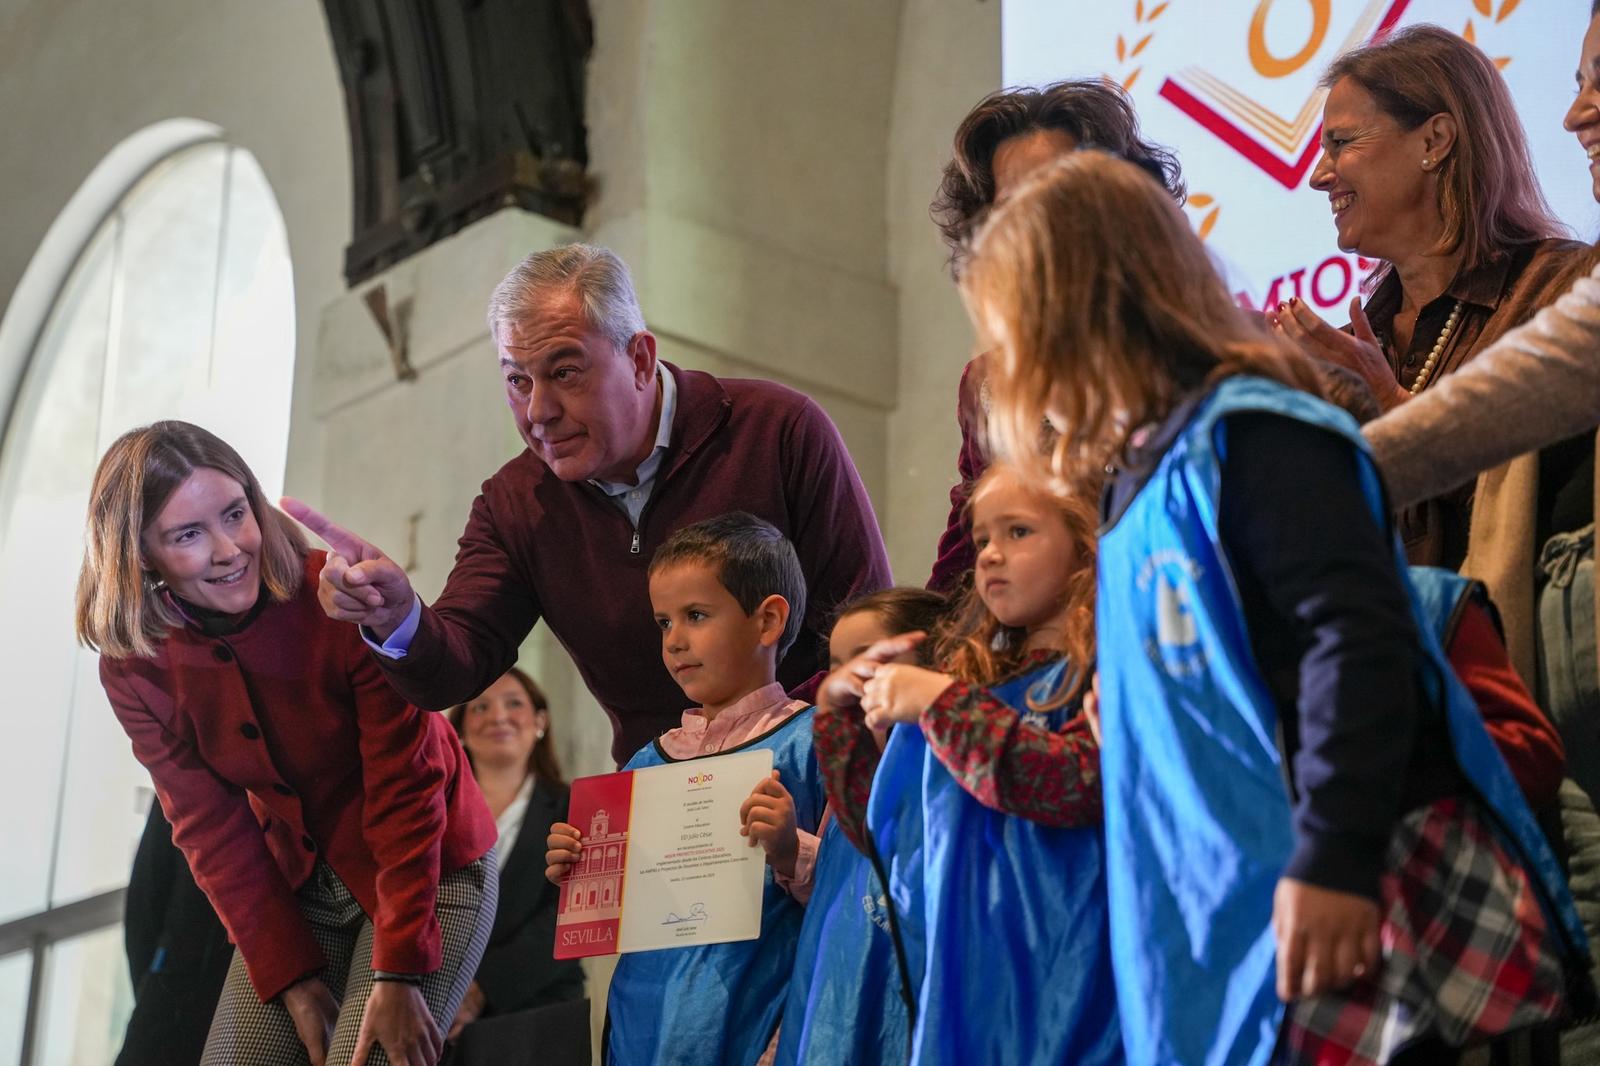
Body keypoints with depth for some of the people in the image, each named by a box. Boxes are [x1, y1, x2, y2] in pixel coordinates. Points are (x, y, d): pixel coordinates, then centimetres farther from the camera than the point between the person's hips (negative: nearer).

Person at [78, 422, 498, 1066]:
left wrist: (398, 971, -23)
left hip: (429, 872, -4)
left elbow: (407, 788, -20)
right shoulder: (133, 668, -9)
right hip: (295, 890, 4)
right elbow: (211, 829, -4)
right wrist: (292, 977, -11)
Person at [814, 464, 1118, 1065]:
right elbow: (882, 831, 20)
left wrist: (940, 702, -14)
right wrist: (835, 711, 9)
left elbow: (1078, 783, -21)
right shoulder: (974, 676, 15)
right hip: (956, 974, 6)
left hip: (1053, 981, -6)